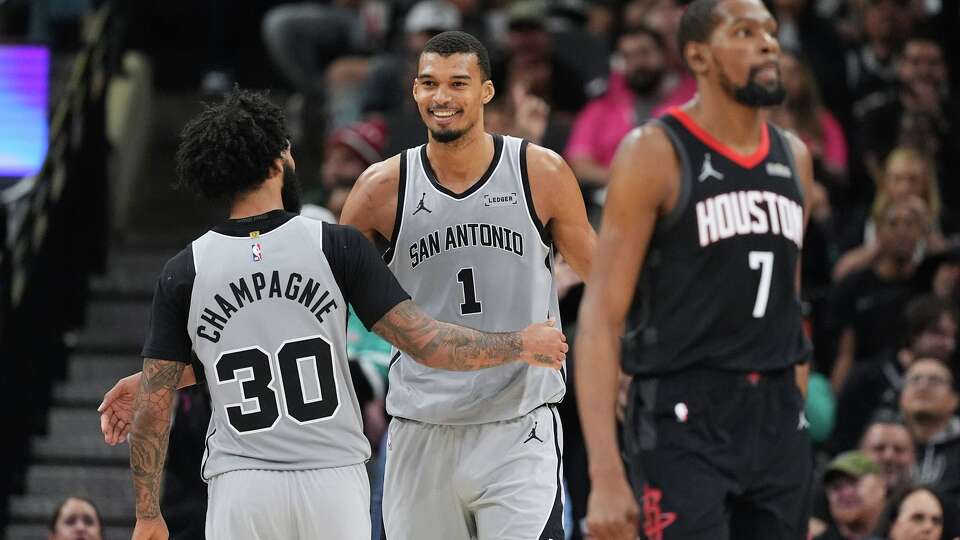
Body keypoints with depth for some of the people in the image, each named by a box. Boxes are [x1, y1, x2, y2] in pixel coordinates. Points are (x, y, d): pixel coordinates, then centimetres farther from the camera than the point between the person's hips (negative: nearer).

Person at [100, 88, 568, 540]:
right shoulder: (337, 247, -3)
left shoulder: (183, 273, 1)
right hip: (333, 483, 0)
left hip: (240, 490, 0)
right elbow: (425, 344, -4)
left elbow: (152, 409, 1)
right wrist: (521, 346, 11)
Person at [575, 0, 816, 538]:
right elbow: (602, 316, -12)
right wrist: (606, 474, -21)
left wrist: (794, 420, 18)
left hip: (777, 420, 7)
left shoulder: (794, 157, 12)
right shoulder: (656, 152, -8)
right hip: (685, 417, -7)